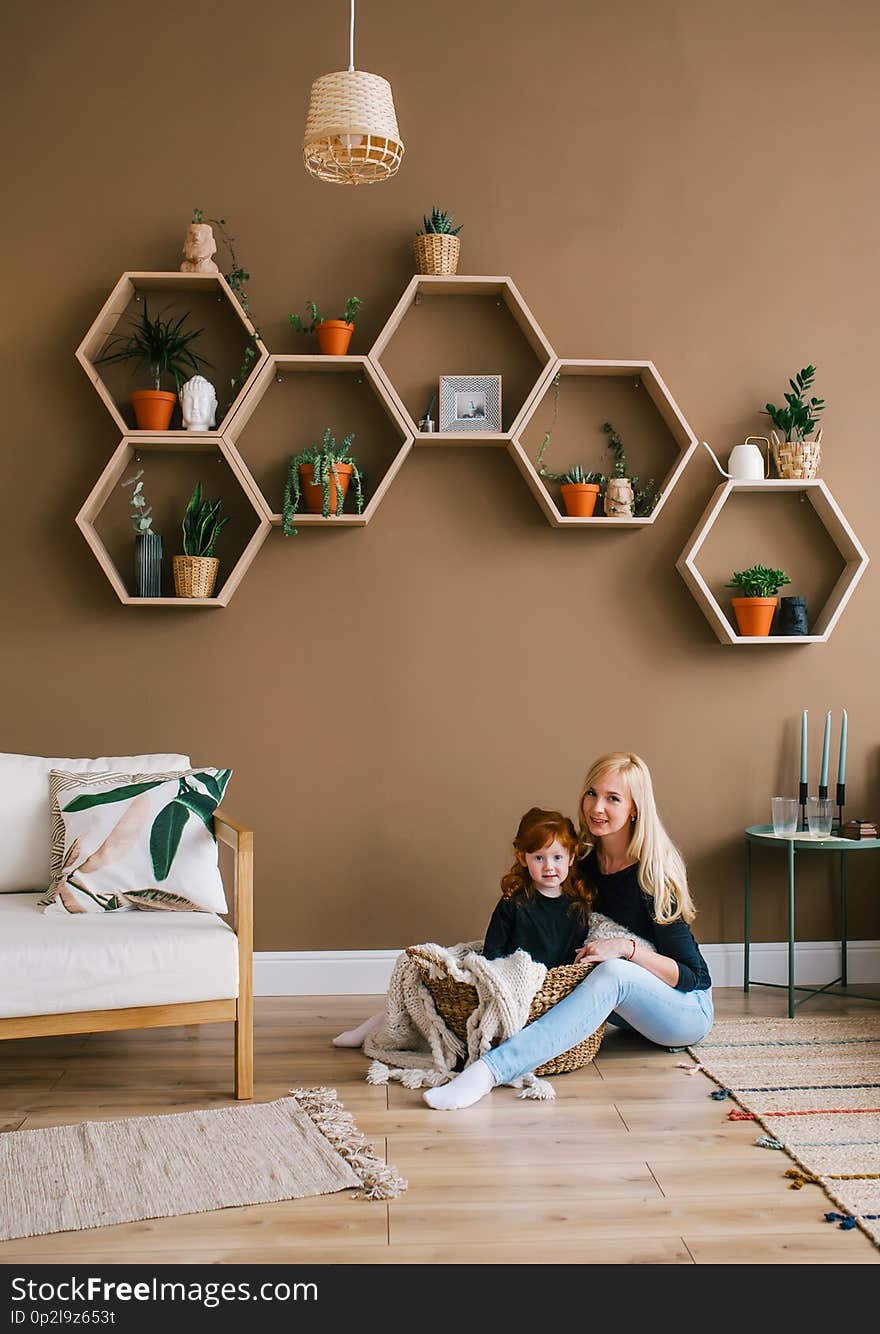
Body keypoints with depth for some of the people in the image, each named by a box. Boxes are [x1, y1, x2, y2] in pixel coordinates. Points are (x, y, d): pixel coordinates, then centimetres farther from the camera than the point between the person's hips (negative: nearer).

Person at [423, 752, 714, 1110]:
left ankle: (489, 1071, -51)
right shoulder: (586, 859, -2)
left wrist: (626, 947, -30)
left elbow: (691, 975, -17)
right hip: (631, 1004, 7)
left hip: (689, 1010, -7)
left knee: (612, 973, -36)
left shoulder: (651, 872, -19)